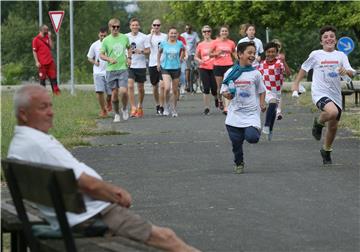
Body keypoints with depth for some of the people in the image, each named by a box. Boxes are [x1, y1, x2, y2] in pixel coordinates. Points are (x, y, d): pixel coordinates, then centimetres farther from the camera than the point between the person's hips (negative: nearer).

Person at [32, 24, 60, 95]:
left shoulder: (47, 38, 13)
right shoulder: (36, 39, -5)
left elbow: (51, 47, 7)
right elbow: (34, 51, -7)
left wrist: (49, 37, 1)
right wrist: (37, 62, -13)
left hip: (50, 62, 5)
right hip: (42, 63, -5)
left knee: (53, 77, 5)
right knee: (42, 78, 1)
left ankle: (56, 91, 8)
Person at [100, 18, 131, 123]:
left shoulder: (125, 38, 4)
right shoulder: (106, 40, -1)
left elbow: (129, 48, 23)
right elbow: (101, 55, 1)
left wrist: (129, 57, 6)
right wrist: (109, 59, -18)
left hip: (123, 68, 0)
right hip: (111, 70, 0)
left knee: (123, 91, -15)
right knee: (114, 93, 3)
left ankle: (124, 109, 13)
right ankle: (117, 114, 20)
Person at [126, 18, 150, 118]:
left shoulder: (143, 37, -1)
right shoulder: (126, 37, 4)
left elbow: (148, 50, -2)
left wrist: (141, 51, -21)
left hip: (141, 65, -1)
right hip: (129, 65, 1)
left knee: (140, 88, 9)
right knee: (130, 86, -15)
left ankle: (140, 107, 28)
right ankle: (133, 108, -16)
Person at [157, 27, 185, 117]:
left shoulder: (179, 44, -2)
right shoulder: (163, 43, -3)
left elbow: (183, 50, 20)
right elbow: (159, 52, 16)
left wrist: (180, 59, 11)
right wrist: (158, 62, 14)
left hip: (176, 68, 1)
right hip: (165, 68, -1)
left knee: (175, 90, 8)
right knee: (167, 88, -19)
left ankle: (174, 109, 23)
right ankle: (166, 107, 2)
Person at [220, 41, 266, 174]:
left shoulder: (255, 73, 0)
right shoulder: (230, 73, 1)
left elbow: (261, 91, 10)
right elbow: (223, 90, 7)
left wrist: (262, 103, -5)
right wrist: (227, 94, -14)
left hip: (251, 113, -1)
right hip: (235, 113, 1)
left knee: (251, 137, -21)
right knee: (236, 142, 7)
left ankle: (256, 130, 14)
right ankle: (239, 163, 31)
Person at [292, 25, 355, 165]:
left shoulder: (341, 55, 4)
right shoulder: (315, 55, -1)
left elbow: (352, 73, -3)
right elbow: (304, 68, 14)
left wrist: (346, 71, -26)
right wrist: (296, 83, 11)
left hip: (335, 94, 4)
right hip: (320, 93, -4)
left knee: (333, 127, 10)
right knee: (333, 112, -33)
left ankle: (326, 151, 35)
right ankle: (319, 122, 0)